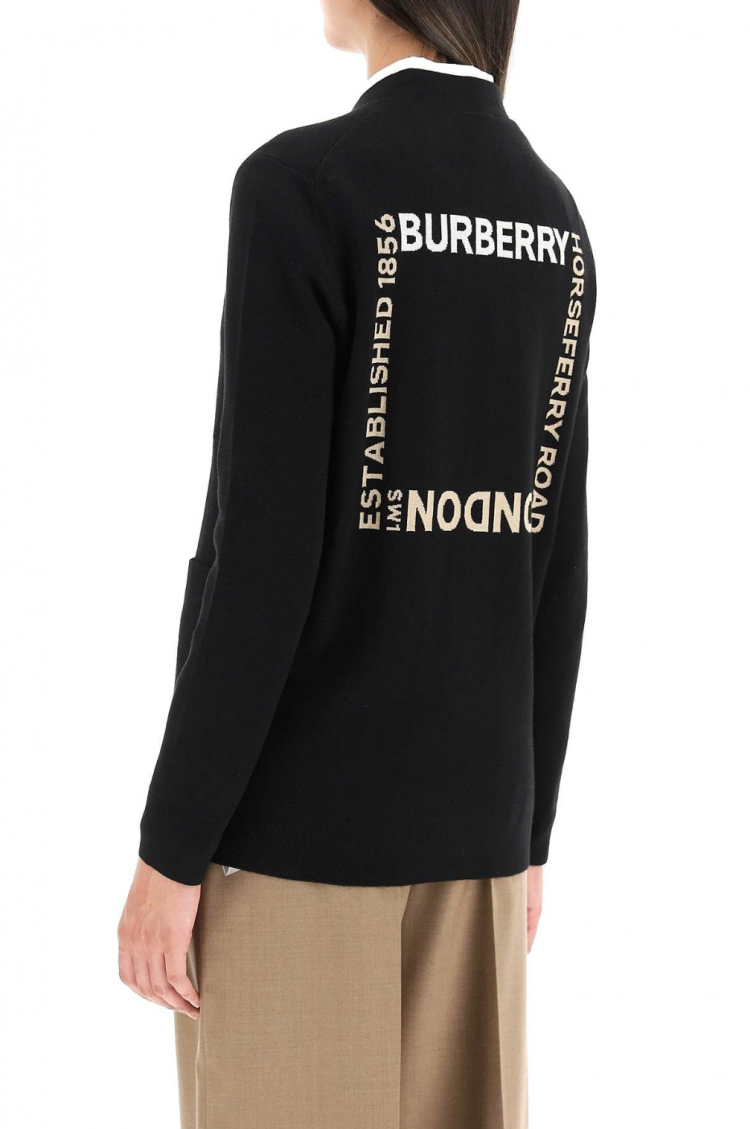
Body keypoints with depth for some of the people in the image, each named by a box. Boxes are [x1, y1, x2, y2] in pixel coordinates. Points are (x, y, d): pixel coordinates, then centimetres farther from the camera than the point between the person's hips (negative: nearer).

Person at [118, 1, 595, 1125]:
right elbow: (554, 563, 8)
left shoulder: (299, 188, -16)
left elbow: (264, 549, -20)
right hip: (468, 804, 7)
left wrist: (170, 850, -12)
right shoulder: (555, 225, 7)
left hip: (294, 812, -6)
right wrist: (527, 829, 16)